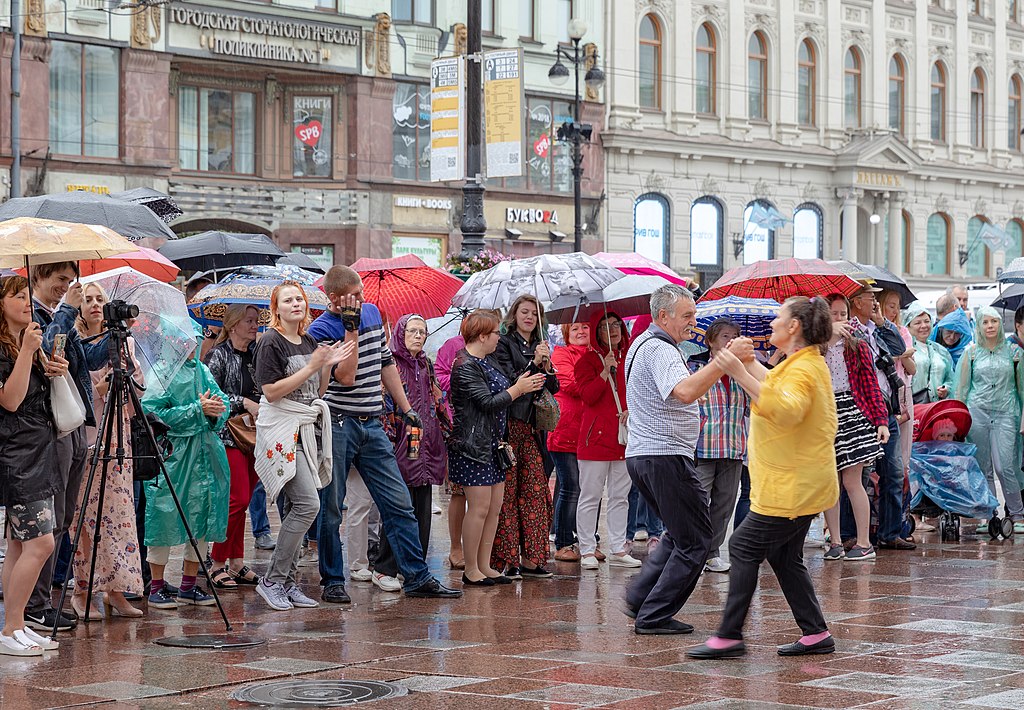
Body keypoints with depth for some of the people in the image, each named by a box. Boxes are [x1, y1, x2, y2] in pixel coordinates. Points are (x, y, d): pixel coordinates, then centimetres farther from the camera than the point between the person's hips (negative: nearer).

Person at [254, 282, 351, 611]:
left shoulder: (310, 342, 15)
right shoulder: (271, 342, -7)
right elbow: (271, 392, -15)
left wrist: (328, 365, 1)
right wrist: (311, 367, -16)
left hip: (309, 431, 8)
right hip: (282, 432, -8)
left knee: (295, 508, 6)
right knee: (307, 503, -16)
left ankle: (286, 583, 11)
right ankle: (271, 581, -9)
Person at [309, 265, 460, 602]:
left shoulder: (372, 312, 10)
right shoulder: (320, 330, -10)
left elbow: (386, 364, 19)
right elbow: (346, 376, -21)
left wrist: (405, 409, 18)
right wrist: (351, 328, -21)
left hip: (372, 425, 6)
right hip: (337, 425, -6)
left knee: (399, 504, 3)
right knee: (330, 510, 2)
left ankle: (418, 577, 7)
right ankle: (332, 582, 12)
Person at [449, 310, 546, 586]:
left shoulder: (488, 360, 15)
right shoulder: (465, 366, -15)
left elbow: (501, 394, 22)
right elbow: (488, 403, -20)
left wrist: (526, 385, 8)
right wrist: (518, 389, -11)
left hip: (493, 444, 10)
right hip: (473, 446, -10)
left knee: (495, 506, 9)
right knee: (480, 507, -8)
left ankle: (485, 566, 15)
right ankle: (471, 570, -1)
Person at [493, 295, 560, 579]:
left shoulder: (539, 347, 19)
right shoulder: (504, 343, 0)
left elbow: (554, 388, 14)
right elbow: (508, 382, -10)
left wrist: (547, 366, -4)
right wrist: (534, 364, -18)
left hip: (533, 428, 6)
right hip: (509, 426, -6)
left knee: (535, 491, 3)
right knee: (507, 493, -6)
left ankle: (530, 558, 7)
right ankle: (506, 559, -4)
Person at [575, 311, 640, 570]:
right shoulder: (588, 360, -1)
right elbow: (588, 395, -12)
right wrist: (606, 371, -20)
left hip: (625, 436, 5)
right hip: (596, 436, -5)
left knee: (620, 496, 8)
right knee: (591, 497, -2)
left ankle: (618, 550, 14)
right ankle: (587, 551, 2)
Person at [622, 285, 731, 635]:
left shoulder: (641, 344, 18)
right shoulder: (661, 350, -16)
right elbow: (685, 391, -34)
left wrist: (688, 420, 29)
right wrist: (723, 361, -38)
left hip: (640, 454, 10)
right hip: (665, 457, -10)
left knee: (678, 534, 21)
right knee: (694, 541, -3)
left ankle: (639, 597, 14)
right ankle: (654, 616, -3)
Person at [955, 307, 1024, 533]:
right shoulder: (971, 352, 8)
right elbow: (962, 388, 9)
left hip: (1005, 413, -1)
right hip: (976, 412, 1)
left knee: (1005, 466, -10)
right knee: (983, 468, 3)